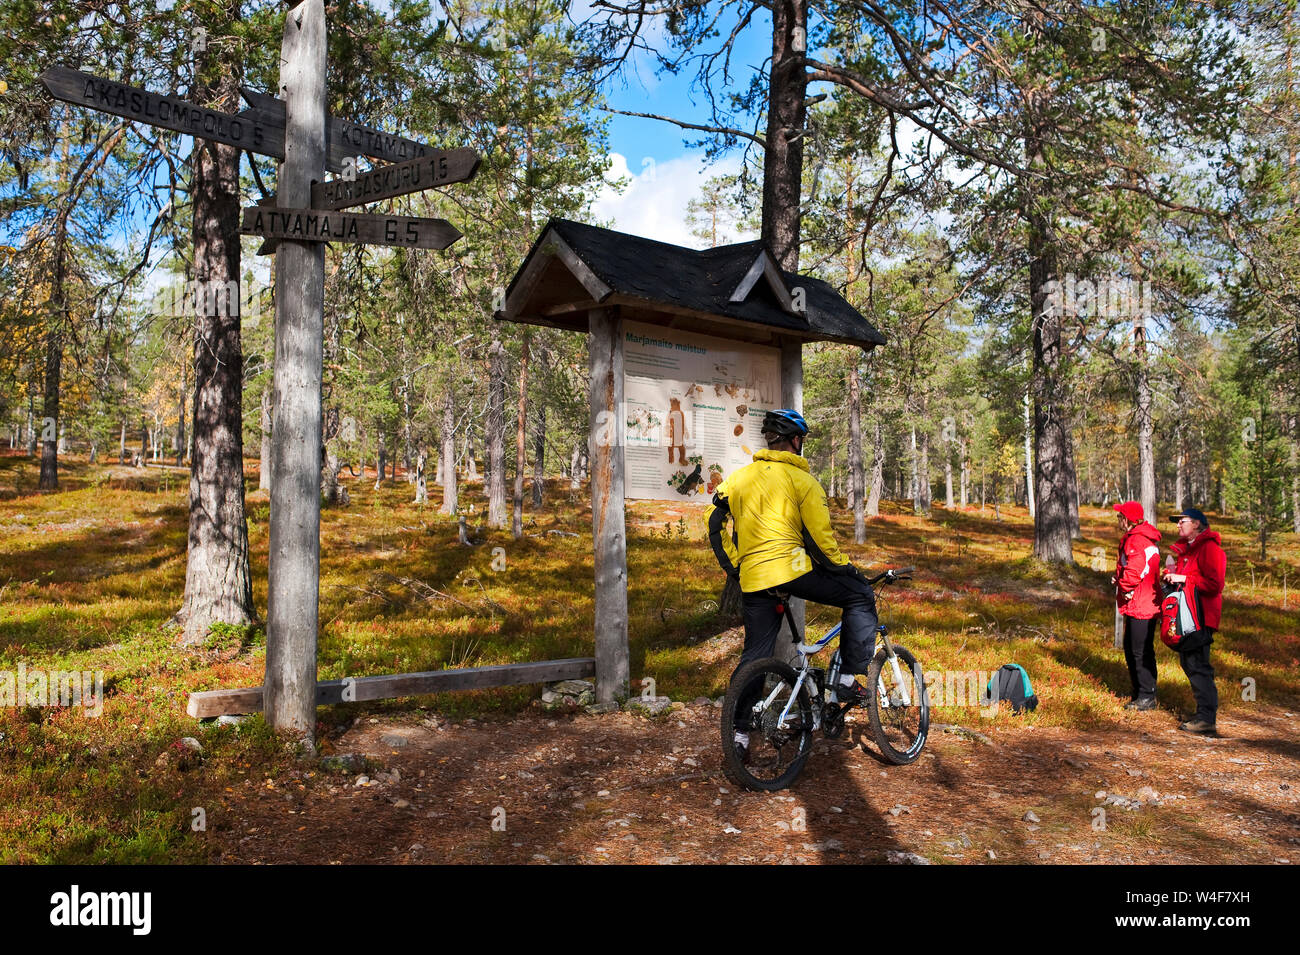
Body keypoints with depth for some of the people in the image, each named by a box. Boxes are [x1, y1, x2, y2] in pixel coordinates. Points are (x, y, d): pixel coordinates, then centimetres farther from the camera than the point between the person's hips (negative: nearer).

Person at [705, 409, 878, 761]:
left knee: (754, 656, 14)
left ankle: (739, 733, 14)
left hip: (752, 579, 6)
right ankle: (848, 679, 9)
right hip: (792, 568, -5)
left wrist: (734, 566, 20)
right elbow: (819, 536, -5)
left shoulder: (738, 477, 15)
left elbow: (714, 523, 15)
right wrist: (846, 568, 10)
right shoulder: (801, 479, -1)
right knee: (860, 596, 12)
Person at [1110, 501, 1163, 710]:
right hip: (1140, 604, 11)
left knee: (1141, 652, -5)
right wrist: (1120, 579, 6)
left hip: (1140, 606, -11)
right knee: (1131, 648, 17)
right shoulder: (1144, 537, 16)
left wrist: (1124, 586, -11)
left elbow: (1135, 569, -29)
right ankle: (1140, 693, 26)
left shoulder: (1136, 540, -19)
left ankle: (1147, 697, 2)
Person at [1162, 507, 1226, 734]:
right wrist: (1171, 577, 9)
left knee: (1197, 665, -10)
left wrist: (1183, 579, -19)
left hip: (1201, 616, -10)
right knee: (1188, 662, 12)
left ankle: (1207, 718, -6)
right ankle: (1203, 712, 20)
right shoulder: (1185, 548, 19)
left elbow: (1214, 584, -19)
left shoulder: (1210, 548, -11)